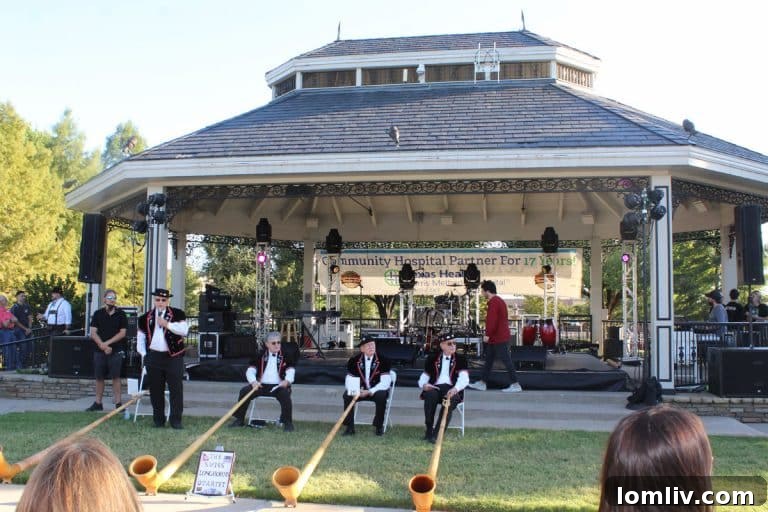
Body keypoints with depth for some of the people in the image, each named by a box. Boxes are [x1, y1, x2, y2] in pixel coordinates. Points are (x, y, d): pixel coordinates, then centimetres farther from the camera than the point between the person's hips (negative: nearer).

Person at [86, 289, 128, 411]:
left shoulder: (121, 314, 2)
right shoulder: (98, 314, 7)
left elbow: (122, 333, -3)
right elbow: (93, 333, 2)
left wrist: (107, 343, -10)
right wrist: (102, 345, -12)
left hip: (116, 350, -2)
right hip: (99, 350, 3)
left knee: (115, 377, -4)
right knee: (99, 377, 8)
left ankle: (118, 403, -1)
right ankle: (98, 403, 16)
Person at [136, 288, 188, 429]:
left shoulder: (177, 314, 2)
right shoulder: (146, 318, 10)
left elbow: (184, 330, -12)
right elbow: (140, 338, 15)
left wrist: (167, 324, -15)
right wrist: (143, 354, 6)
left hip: (173, 357, -2)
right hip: (153, 357, 2)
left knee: (176, 389, -4)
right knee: (156, 390, 6)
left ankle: (175, 419, 3)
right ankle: (159, 420, 15)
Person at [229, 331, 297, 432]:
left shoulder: (286, 355, 6)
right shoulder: (261, 355, 11)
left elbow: (291, 371, -4)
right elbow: (250, 370, 4)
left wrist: (287, 381, -28)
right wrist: (253, 381, -19)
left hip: (278, 386, -2)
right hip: (261, 385, 2)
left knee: (285, 394, -34)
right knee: (244, 391, -20)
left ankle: (287, 422, -21)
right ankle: (239, 419, -5)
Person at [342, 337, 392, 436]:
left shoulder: (383, 360, -12)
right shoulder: (354, 360, -3)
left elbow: (385, 382, -17)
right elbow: (350, 381, -3)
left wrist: (370, 392, -27)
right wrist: (353, 391, -26)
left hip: (377, 391, -2)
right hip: (361, 391, 3)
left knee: (381, 396, -34)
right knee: (347, 396, -22)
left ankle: (379, 426, -15)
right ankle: (350, 427, -13)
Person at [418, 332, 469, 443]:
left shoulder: (460, 359, 11)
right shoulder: (432, 358, 16)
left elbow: (464, 378, -4)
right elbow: (424, 377, 18)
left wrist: (455, 389, -26)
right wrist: (424, 384, -8)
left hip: (451, 390, -1)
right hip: (434, 388, 1)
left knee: (450, 400, -36)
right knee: (430, 395, -35)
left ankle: (437, 434, -35)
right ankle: (429, 429, -21)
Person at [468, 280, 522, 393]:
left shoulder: (493, 302, -17)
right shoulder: (499, 300, 16)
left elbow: (491, 320, -25)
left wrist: (487, 334, -19)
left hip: (498, 338, -11)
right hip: (501, 336, 11)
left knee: (506, 360, -7)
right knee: (488, 359, 13)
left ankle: (515, 385, -4)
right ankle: (482, 383, 18)